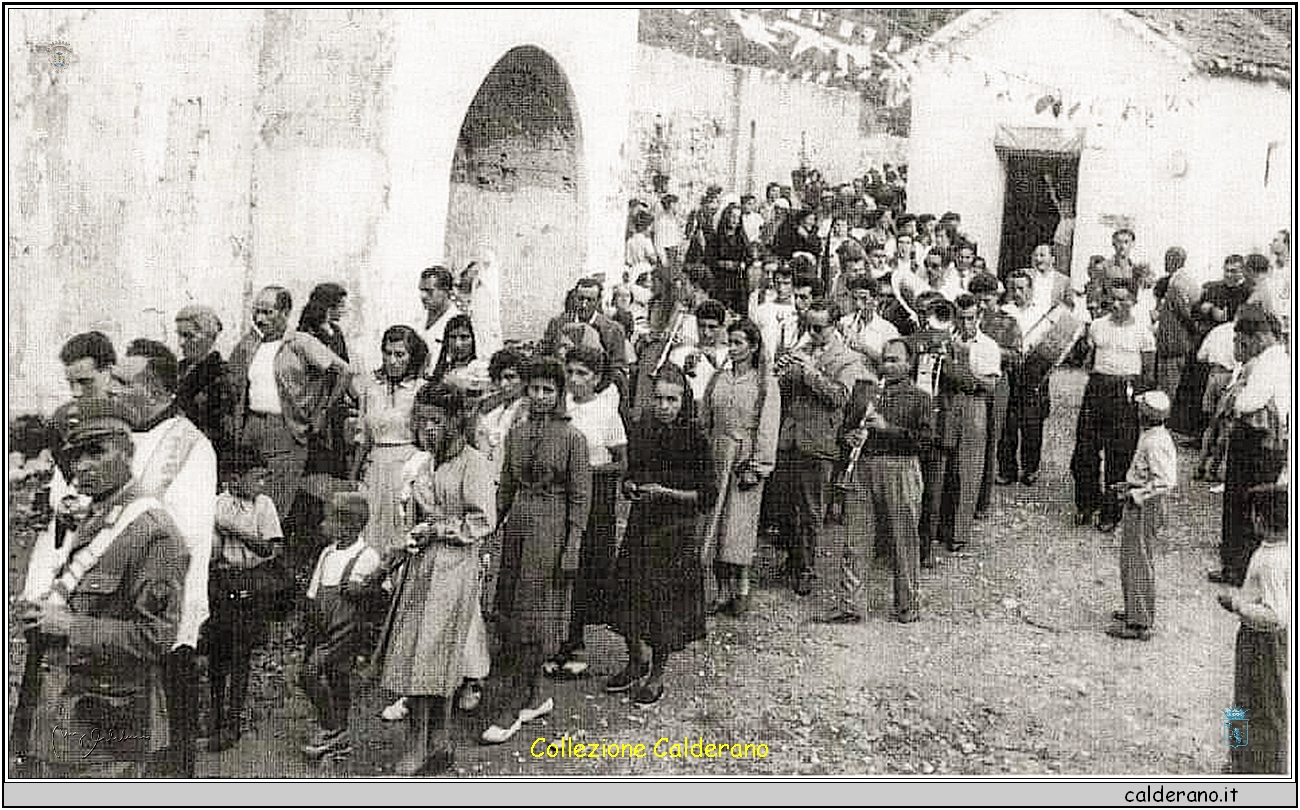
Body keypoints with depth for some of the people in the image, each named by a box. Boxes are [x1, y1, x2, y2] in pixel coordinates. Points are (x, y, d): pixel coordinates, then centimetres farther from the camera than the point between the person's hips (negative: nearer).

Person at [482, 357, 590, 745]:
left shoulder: (572, 437, -6)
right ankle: (536, 697, 22)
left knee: (530, 616, -4)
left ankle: (511, 710, 0)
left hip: (550, 528, -6)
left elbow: (580, 495, -6)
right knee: (508, 613, 9)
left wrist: (573, 546, -10)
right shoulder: (516, 433, 9)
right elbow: (506, 487, 15)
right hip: (517, 523, 6)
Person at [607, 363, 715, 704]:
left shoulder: (694, 439, -11)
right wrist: (630, 487, -5)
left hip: (675, 532, -5)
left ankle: (656, 677, 20)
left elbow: (707, 495, -9)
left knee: (666, 604, 3)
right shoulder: (640, 432, 3)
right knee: (631, 596, 11)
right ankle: (637, 664, 32)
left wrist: (667, 492, -18)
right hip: (640, 526, 5)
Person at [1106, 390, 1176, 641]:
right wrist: (1129, 484, 15)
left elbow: (1165, 482, -26)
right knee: (1129, 559, 21)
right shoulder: (1150, 436, 9)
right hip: (1139, 507, 11)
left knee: (1139, 562, -5)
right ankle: (1136, 611, 33)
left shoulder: (1156, 443, -23)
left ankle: (1139, 624, -1)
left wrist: (1136, 493, -20)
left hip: (1145, 507, -11)